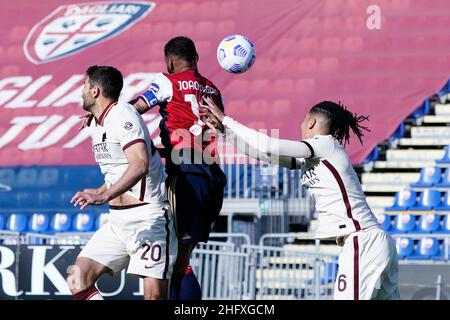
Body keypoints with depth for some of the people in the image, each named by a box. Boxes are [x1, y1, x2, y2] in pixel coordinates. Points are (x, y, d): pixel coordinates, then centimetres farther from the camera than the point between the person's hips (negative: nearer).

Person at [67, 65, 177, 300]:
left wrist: (105, 195, -39)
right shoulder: (95, 125, 15)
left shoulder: (123, 116, -14)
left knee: (155, 295, -14)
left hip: (149, 218, -9)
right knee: (78, 280, -6)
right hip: (117, 221, 9)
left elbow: (140, 165, -31)